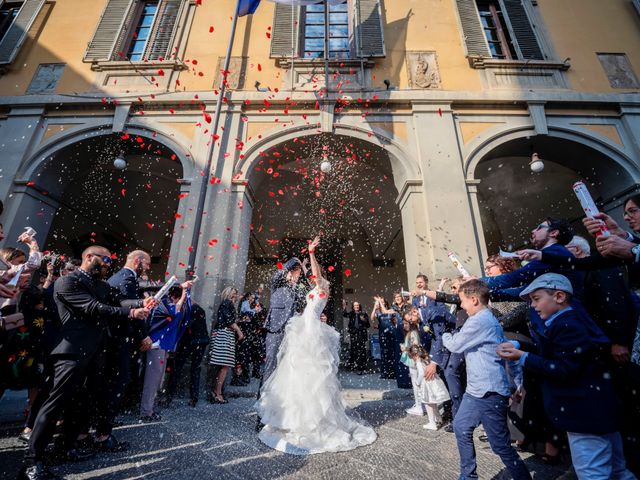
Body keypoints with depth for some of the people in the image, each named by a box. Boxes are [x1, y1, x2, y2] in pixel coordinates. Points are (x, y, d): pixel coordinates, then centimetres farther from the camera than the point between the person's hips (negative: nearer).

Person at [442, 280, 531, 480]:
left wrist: (445, 335, 7)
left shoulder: (478, 321, -22)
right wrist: (519, 383, 18)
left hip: (489, 393, -10)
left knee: (501, 445, 3)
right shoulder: (489, 320, 10)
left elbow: (455, 345, -14)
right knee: (461, 427, 18)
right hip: (476, 390, 10)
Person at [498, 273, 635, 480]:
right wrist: (517, 347, 3)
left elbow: (564, 370, -25)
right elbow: (548, 354, 14)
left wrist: (522, 358, -23)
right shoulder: (566, 322, 8)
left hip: (587, 414, -10)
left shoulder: (567, 327, -22)